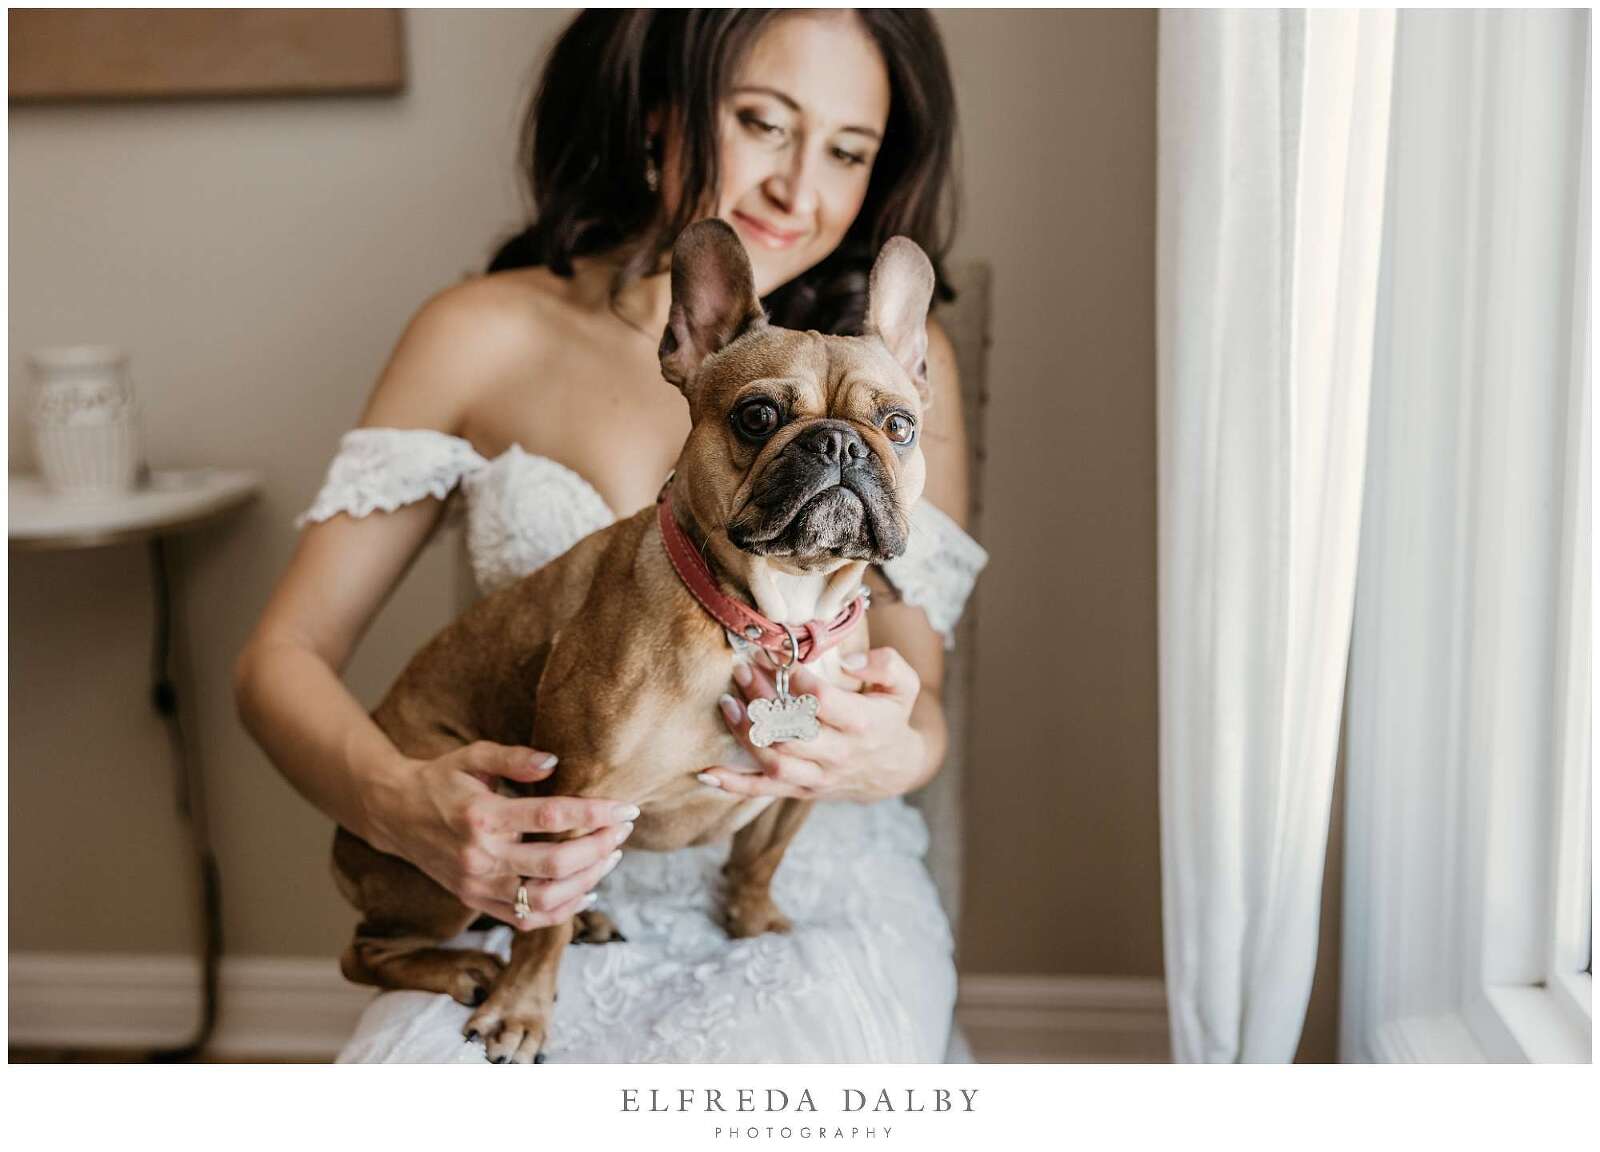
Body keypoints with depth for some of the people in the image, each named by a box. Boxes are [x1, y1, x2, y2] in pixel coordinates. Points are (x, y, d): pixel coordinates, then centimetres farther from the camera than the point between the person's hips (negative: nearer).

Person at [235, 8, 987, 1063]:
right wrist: (399, 804, -20)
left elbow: (916, 693, 2)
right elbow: (284, 655, 2)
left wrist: (896, 752, -24)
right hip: (544, 904, 1)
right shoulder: (488, 336, 2)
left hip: (808, 899, 0)